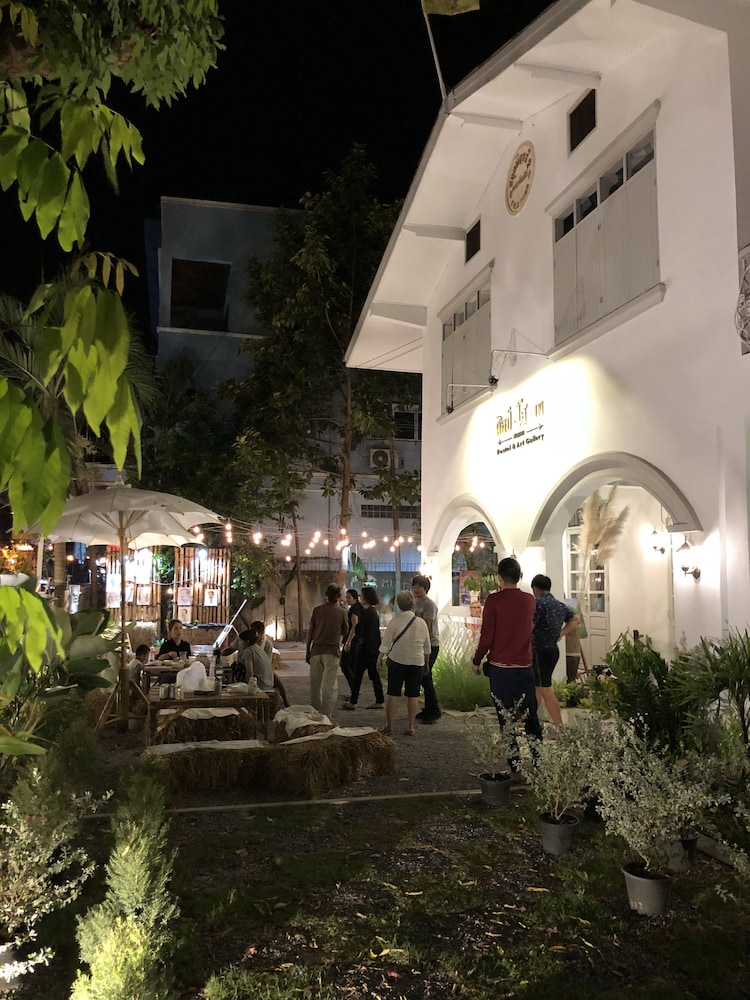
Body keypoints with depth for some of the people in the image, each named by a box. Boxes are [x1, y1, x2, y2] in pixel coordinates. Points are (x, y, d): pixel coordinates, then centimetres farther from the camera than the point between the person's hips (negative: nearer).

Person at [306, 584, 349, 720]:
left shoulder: (317, 610, 2)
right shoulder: (341, 612, -2)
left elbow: (310, 631, 3)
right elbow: (345, 633, 9)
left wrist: (307, 651, 12)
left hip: (316, 649, 2)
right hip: (332, 652, -2)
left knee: (315, 684, 13)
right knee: (329, 686, 2)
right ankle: (327, 715, 0)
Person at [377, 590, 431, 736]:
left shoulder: (394, 621, -9)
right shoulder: (421, 623, 1)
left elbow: (385, 643, -7)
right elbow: (427, 647, 9)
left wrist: (379, 658, 6)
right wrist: (427, 663, 21)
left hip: (396, 660, -2)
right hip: (416, 662, 2)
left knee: (393, 694, 5)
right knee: (413, 695, 7)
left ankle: (389, 726, 7)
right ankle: (411, 727, 9)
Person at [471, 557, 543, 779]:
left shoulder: (494, 600, -10)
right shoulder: (530, 600, 4)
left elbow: (486, 636, -12)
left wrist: (476, 661, 4)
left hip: (500, 668, -3)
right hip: (525, 667, 3)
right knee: (531, 719, 12)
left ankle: (515, 770, 6)